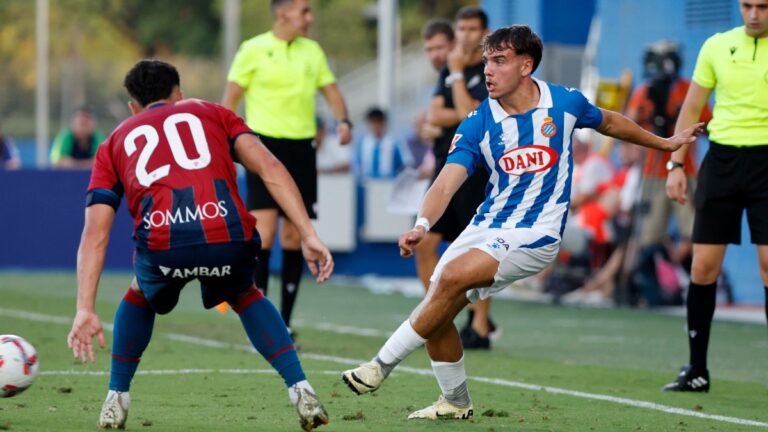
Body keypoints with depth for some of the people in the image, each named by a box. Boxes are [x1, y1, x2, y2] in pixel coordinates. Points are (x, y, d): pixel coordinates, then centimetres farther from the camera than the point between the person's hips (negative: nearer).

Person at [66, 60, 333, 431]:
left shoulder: (116, 142, 31)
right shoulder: (212, 114, 30)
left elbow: (95, 233, 20)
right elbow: (269, 167, 12)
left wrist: (85, 310, 16)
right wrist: (308, 236, 7)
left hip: (161, 243, 0)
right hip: (229, 234, 0)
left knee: (141, 297, 36)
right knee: (246, 297, 33)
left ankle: (116, 400, 33)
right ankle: (301, 392, 18)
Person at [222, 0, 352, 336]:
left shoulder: (312, 51, 11)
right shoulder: (253, 50, -3)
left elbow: (331, 91, 11)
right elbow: (231, 98, 0)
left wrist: (343, 121, -8)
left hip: (301, 149, 5)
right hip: (265, 145, -5)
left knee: (294, 235, 5)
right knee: (264, 230, -15)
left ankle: (285, 322, 12)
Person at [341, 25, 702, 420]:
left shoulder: (565, 103, -6)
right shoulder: (477, 124, -6)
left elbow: (609, 122, 16)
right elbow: (447, 182, -18)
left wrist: (664, 143, 29)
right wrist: (422, 226, -38)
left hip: (534, 236, -4)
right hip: (485, 227, 4)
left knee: (453, 278, -25)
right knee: (436, 315, 0)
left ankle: (382, 364, -15)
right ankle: (456, 403, 25)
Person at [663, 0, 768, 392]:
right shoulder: (717, 46, 7)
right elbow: (691, 108, 13)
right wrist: (676, 164, 7)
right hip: (722, 157, 3)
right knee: (703, 266, 1)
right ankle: (696, 370, 11)